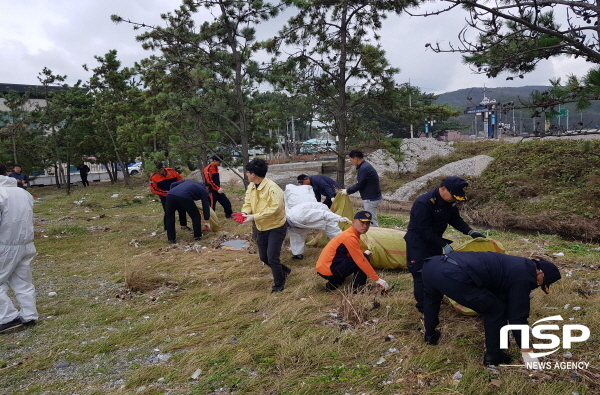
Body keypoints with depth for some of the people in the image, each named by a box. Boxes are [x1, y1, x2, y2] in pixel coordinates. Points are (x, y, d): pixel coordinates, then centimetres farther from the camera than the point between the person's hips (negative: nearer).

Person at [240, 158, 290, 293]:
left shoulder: (272, 188, -25)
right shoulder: (251, 187, -1)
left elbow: (274, 209, -32)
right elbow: (248, 203, 4)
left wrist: (254, 217, -34)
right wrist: (245, 212, -20)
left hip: (276, 227, -8)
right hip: (262, 228, 8)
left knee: (272, 257, -8)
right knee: (264, 257, 15)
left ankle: (279, 283, 16)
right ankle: (284, 270, 40)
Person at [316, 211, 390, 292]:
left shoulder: (347, 234, 13)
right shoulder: (350, 237, -17)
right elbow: (361, 260, -21)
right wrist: (377, 279, -19)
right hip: (329, 271, -10)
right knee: (363, 258, -12)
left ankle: (333, 284, 14)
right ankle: (357, 288, -6)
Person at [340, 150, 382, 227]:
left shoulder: (363, 168, -20)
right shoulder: (366, 166, 12)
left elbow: (360, 185, -18)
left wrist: (347, 191, -5)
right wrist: (348, 190, 13)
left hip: (371, 199, -10)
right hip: (373, 197, 10)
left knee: (372, 221, -5)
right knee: (373, 219, 16)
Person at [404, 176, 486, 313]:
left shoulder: (449, 202, -5)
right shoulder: (423, 203, -31)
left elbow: (455, 219, 6)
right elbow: (425, 230, -30)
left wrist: (470, 231, -10)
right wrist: (444, 245, -30)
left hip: (434, 241, 9)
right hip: (418, 243, -8)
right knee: (422, 274, -3)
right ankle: (423, 306, 10)